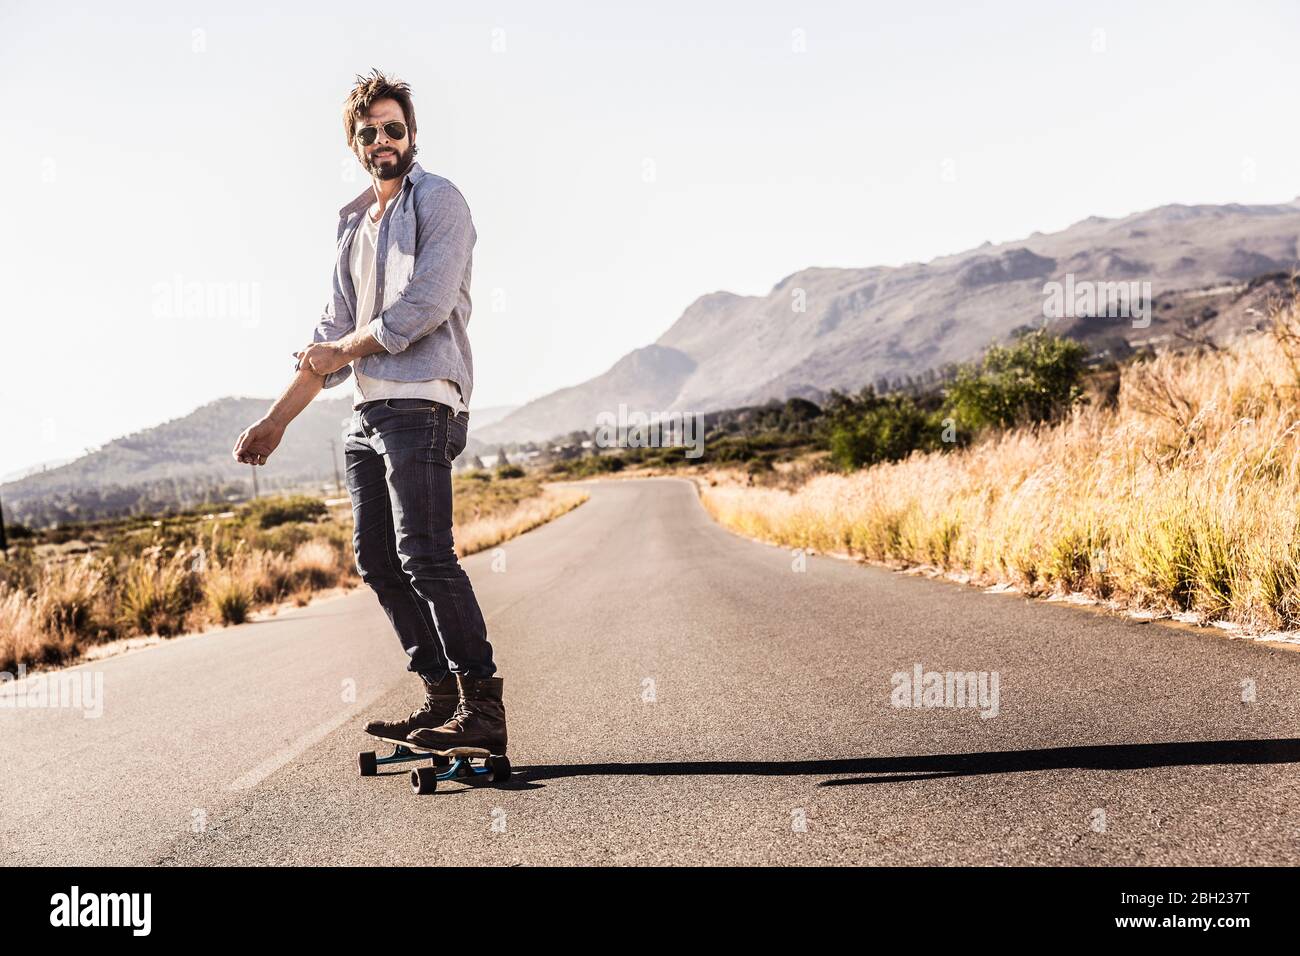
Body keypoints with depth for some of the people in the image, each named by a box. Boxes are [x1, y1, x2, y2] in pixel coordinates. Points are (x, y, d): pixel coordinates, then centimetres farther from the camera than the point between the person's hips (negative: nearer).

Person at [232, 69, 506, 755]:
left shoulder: (439, 201, 0)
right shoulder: (353, 222, 23)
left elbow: (425, 306, -13)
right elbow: (333, 330, 21)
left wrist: (342, 351, -1)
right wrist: (276, 420, 15)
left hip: (421, 404, -8)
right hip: (368, 413, 8)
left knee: (424, 553, -16)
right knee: (377, 560, 6)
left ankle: (483, 708, -13)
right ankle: (441, 698, 13)